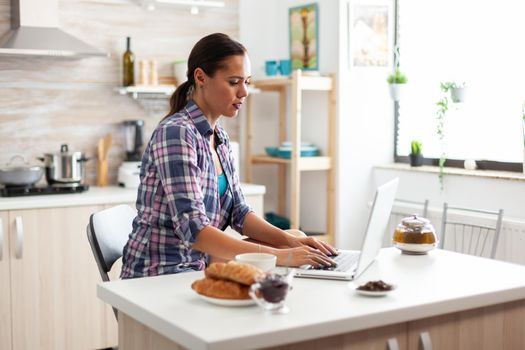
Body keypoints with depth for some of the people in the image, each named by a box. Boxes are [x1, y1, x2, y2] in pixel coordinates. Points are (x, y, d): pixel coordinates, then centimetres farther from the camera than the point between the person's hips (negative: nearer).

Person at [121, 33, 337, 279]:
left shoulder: (219, 137, 8)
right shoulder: (175, 133, -18)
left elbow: (238, 212, 8)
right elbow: (193, 229, -27)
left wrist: (289, 241, -9)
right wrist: (277, 256, -30)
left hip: (198, 269, 8)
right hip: (158, 276, -7)